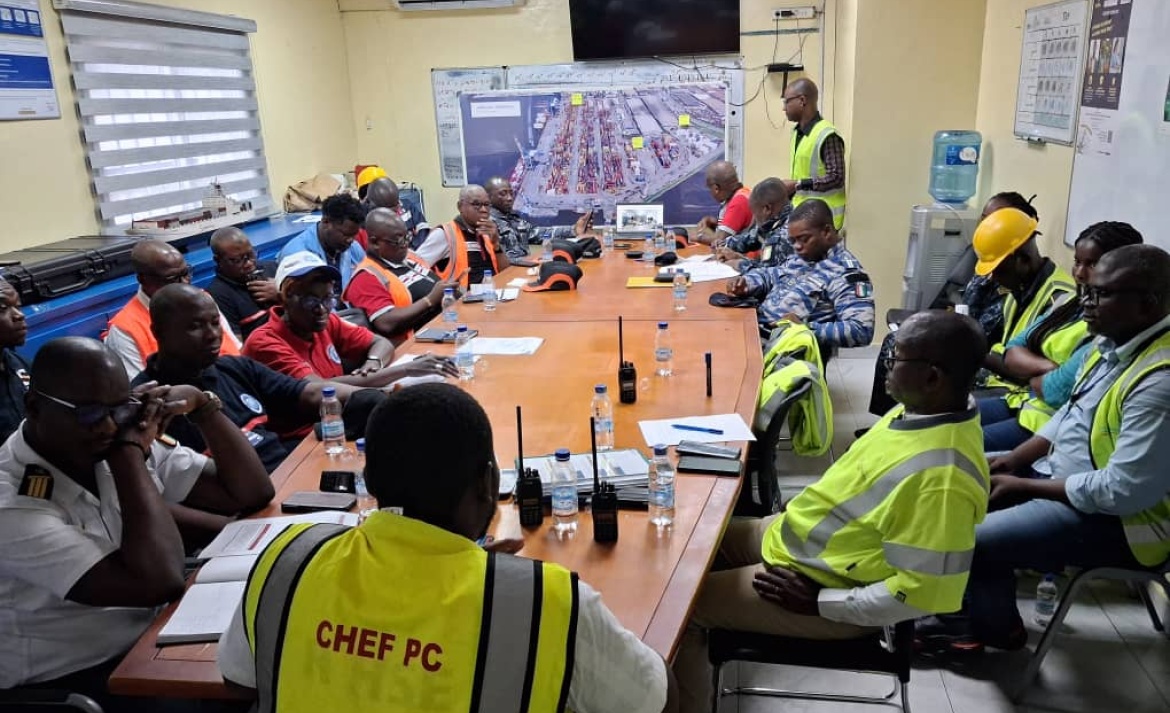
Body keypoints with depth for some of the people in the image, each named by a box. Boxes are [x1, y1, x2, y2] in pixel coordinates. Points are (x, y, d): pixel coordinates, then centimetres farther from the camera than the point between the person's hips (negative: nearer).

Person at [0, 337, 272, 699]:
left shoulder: (117, 444, -4)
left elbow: (253, 491, -5)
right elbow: (159, 581, -32)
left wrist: (199, 404, -15)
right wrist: (129, 452, -26)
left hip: (150, 634, 6)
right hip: (70, 682, -6)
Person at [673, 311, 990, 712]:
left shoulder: (939, 473, -33)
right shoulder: (924, 409, -4)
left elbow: (924, 593, -30)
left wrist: (818, 602, -24)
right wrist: (802, 513, 9)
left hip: (827, 594, -9)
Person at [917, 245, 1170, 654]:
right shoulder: (1114, 342, 0)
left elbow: (1124, 491, -30)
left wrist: (1025, 487, -18)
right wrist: (1010, 461, 1)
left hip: (1115, 519, -10)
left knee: (969, 540, -16)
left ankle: (995, 627, 16)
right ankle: (975, 610, 20)